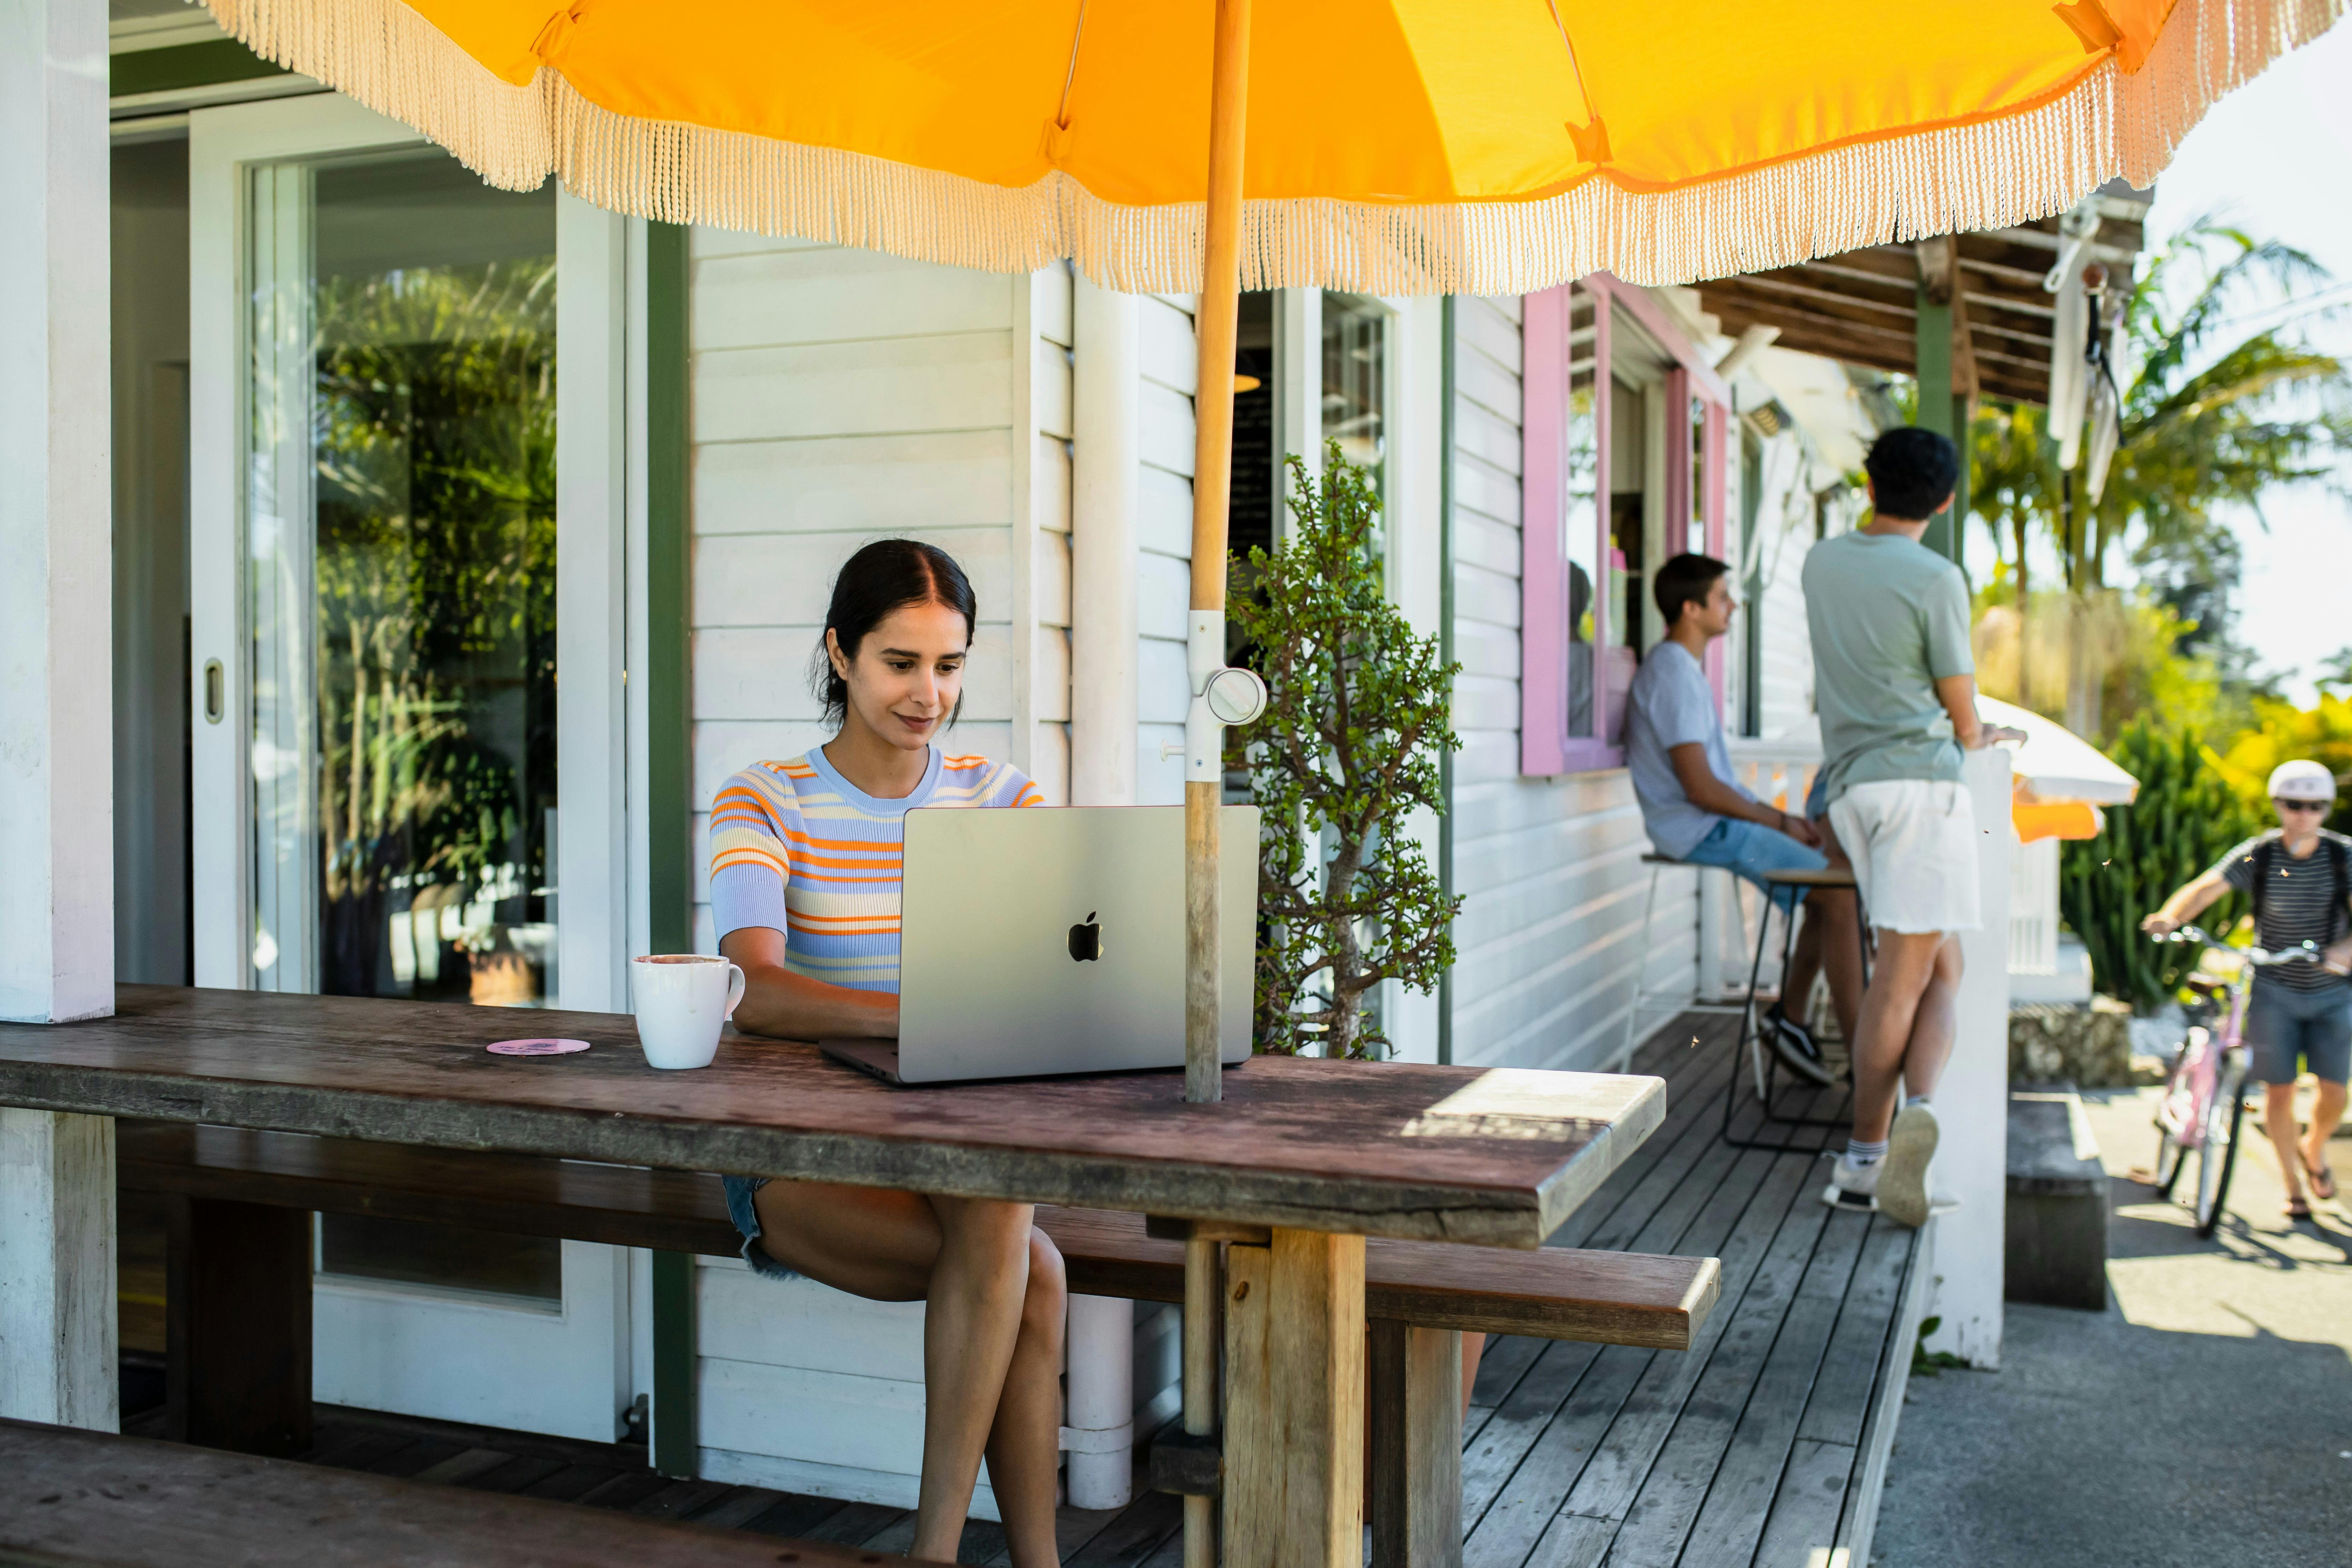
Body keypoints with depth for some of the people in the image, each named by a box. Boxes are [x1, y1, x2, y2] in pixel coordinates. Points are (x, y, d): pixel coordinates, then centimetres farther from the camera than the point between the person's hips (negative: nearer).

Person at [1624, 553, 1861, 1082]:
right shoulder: (1674, 675, -16)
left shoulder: (1683, 669, 17)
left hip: (1716, 822, 11)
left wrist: (1781, 818, 10)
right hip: (1701, 831, -11)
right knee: (1840, 891, -16)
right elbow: (1700, 789, -21)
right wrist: (1780, 822, -10)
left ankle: (1790, 1014, 13)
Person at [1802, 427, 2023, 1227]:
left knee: (1938, 969, 7)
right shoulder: (1936, 579, -4)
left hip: (1850, 784, 5)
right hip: (1919, 776, -5)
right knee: (1906, 974, -5)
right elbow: (1961, 713, 2)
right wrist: (1975, 738, 24)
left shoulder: (1821, 563, 14)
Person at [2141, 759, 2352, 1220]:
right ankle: (2293, 1184, 17)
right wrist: (2170, 917, -41)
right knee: (2279, 1089, -1)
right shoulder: (2258, 855, -9)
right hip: (2274, 988, -1)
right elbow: (2206, 888, -20)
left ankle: (2314, 1149, 32)